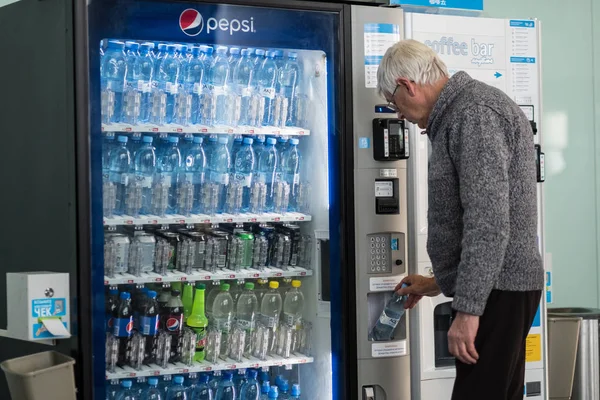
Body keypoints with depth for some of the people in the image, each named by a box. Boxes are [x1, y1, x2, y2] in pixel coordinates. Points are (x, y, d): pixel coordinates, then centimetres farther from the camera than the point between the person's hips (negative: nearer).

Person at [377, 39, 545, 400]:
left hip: (496, 289, -10)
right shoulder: (459, 113, 18)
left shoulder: (474, 114, -15)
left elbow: (489, 222, -24)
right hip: (492, 285, 10)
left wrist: (467, 308, -24)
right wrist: (441, 283, 31)